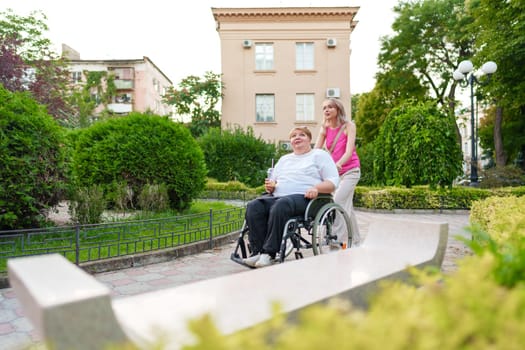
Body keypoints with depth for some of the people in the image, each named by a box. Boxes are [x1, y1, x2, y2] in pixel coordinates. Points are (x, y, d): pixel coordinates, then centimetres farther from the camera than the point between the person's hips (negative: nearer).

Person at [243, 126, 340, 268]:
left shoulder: (320, 155, 16)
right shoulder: (284, 159, 32)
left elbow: (333, 181, 4)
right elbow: (273, 182, 32)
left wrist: (316, 188, -16)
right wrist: (270, 186, 7)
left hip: (304, 198, -5)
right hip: (277, 197, 6)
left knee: (280, 206, -38)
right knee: (253, 206, -25)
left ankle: (269, 253, -35)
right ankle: (257, 252, -28)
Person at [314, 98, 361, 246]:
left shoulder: (348, 126, -11)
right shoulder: (325, 128, 1)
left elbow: (349, 151, -23)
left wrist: (337, 164, -41)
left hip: (350, 170, -5)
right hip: (334, 172, 5)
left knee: (338, 203, -20)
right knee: (347, 208, 14)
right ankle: (356, 241, 28)